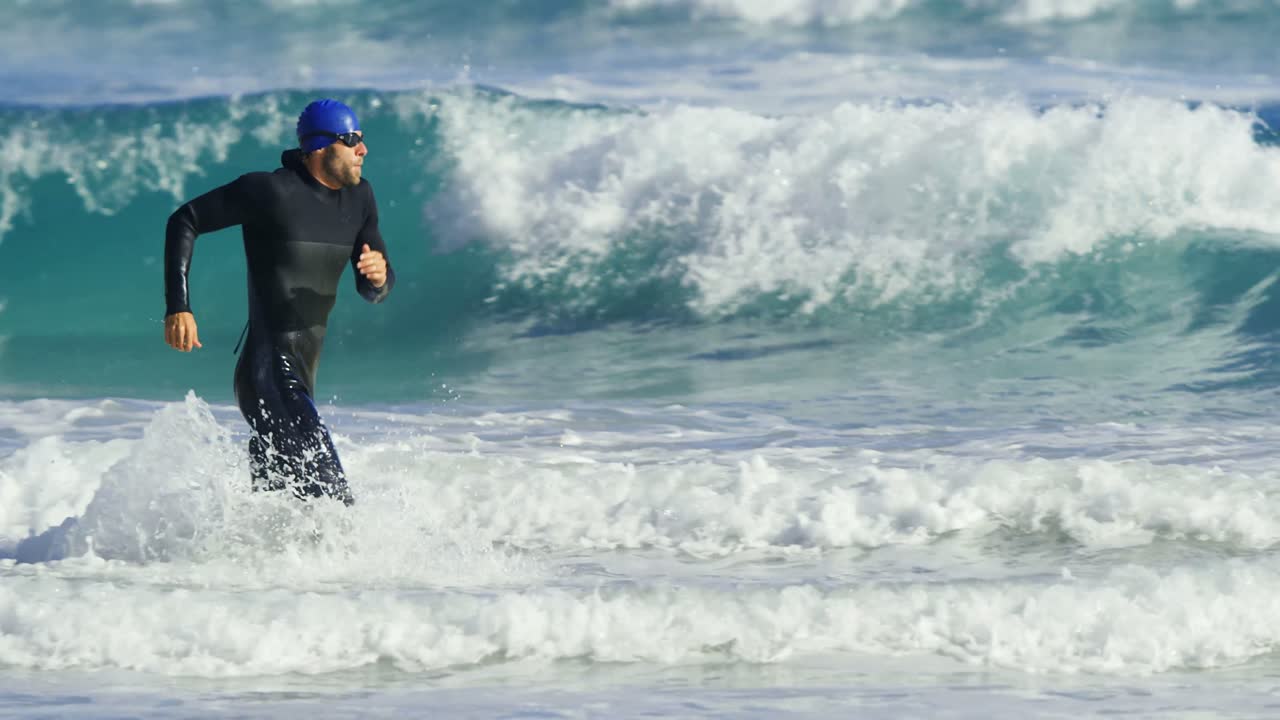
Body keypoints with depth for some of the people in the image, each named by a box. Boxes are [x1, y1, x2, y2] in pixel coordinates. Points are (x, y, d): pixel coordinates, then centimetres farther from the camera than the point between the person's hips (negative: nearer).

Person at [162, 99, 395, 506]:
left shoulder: (357, 196, 11)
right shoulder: (271, 191, -11)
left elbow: (371, 291, 17)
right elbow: (185, 221, -3)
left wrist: (379, 276, -9)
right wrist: (178, 307, -12)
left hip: (301, 380, 9)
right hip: (268, 376, -9)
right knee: (331, 497, -21)